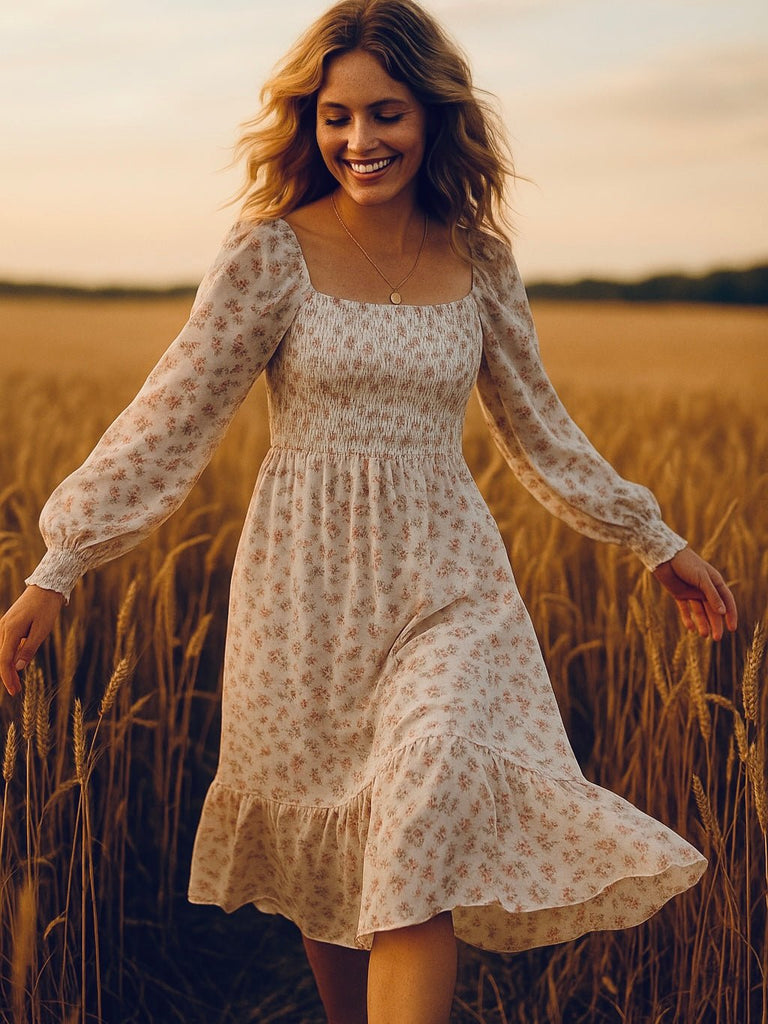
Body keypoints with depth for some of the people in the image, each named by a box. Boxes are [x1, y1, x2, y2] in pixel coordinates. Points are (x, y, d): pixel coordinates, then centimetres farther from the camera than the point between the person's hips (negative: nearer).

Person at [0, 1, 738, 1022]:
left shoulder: (479, 262, 3)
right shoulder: (271, 255, -6)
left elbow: (537, 428, 14)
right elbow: (171, 418, -6)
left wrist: (658, 544, 20)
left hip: (449, 580, 2)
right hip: (309, 582, -1)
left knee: (431, 816, -18)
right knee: (329, 854, 10)